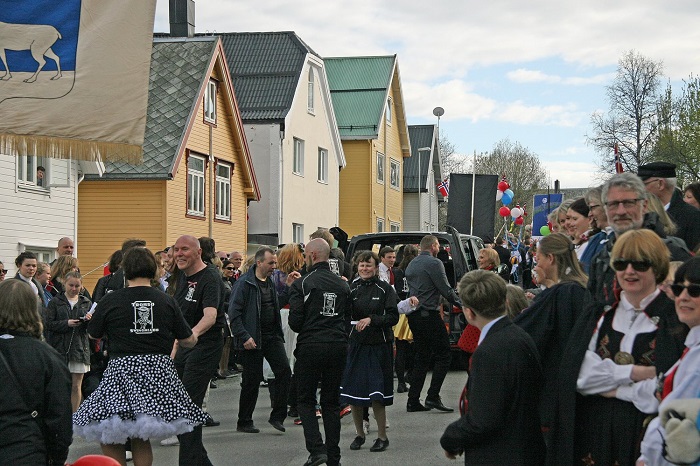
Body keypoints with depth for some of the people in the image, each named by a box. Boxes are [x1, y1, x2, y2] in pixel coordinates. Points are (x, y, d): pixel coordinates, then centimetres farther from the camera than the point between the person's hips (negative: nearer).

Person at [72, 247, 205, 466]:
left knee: (109, 438, 5)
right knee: (140, 439, 14)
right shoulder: (166, 301, 5)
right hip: (160, 368, 4)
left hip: (123, 368, -4)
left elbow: (93, 334, 11)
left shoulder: (110, 301, -2)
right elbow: (188, 341, 11)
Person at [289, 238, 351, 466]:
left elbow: (295, 321, -10)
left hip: (310, 347, -4)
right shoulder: (342, 285, 7)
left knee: (306, 400, 8)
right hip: (338, 347, 4)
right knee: (332, 402, 12)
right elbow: (347, 315, 9)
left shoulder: (302, 284, -9)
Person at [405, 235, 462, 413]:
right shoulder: (434, 263, -10)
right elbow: (446, 289, -12)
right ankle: (433, 396, -10)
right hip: (429, 315, -9)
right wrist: (460, 304, 0)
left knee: (422, 358, 13)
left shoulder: (411, 265, 17)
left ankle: (413, 401, 9)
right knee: (443, 355, -2)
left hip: (414, 316, 9)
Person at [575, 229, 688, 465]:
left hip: (645, 436, -4)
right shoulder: (602, 314, 8)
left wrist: (612, 387, -8)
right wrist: (634, 372, -13)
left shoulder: (674, 319, -5)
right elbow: (583, 376, -3)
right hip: (595, 434, 4)